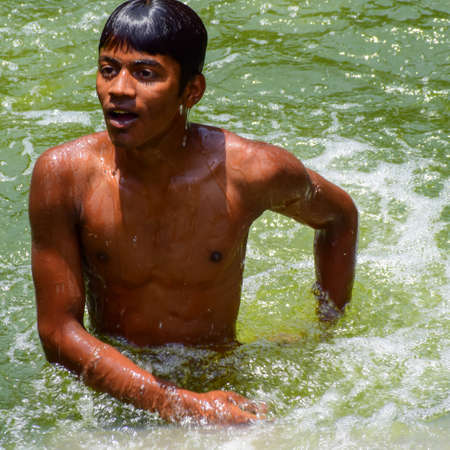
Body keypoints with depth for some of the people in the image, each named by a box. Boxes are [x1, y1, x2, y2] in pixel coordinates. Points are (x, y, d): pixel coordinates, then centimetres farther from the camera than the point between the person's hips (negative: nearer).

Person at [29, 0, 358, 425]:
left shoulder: (251, 171, -15)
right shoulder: (63, 174, -16)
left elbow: (339, 217, 8)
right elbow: (58, 331, -15)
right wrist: (180, 405, -24)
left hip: (219, 385, -1)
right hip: (111, 397, 2)